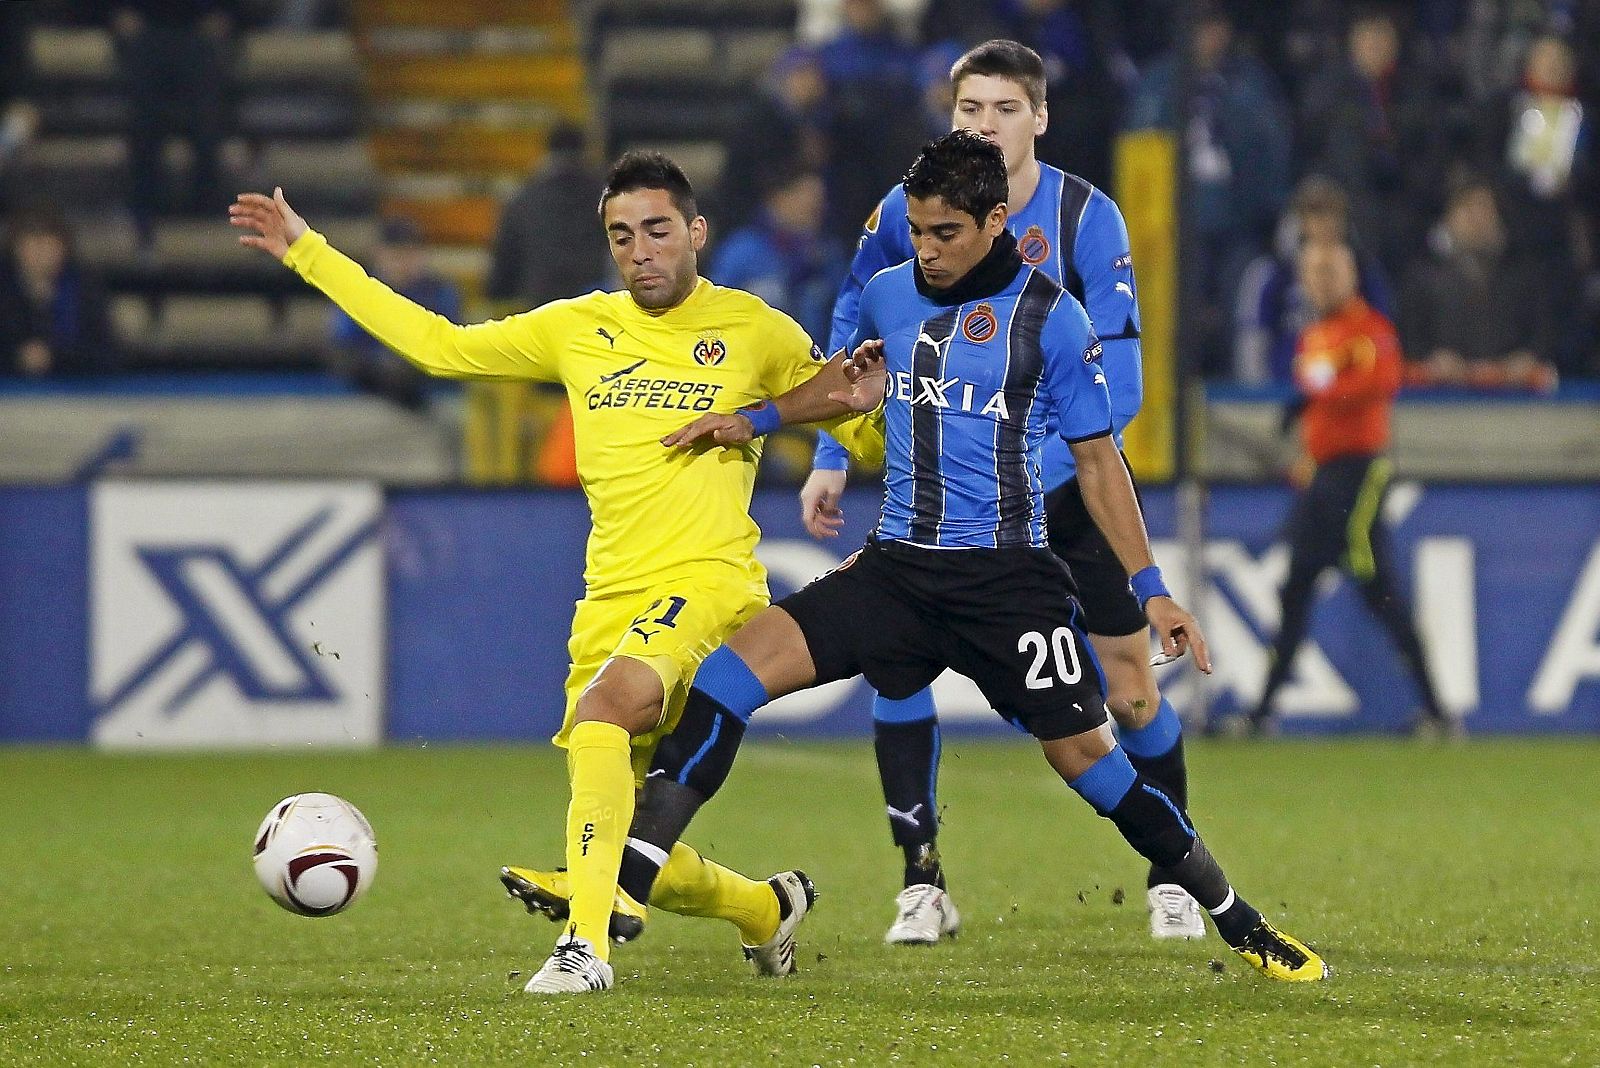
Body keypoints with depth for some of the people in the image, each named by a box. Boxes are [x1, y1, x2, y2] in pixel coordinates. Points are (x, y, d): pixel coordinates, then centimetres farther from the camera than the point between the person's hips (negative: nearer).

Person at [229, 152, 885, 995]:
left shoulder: (755, 332, 4)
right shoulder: (577, 329, 13)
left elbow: (863, 429, 12)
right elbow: (438, 345, 19)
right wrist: (307, 254, 19)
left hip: (708, 584, -5)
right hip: (610, 602, 5)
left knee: (602, 709, -35)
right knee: (637, 864, 5)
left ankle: (586, 944, -38)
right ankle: (770, 909, 35)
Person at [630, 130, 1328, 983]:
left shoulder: (1047, 317, -6)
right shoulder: (888, 295, 6)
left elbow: (1096, 458, 0)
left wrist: (1151, 589, -3)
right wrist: (751, 422, 15)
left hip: (1007, 576, -3)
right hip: (897, 564, 4)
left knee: (1084, 754, -5)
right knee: (738, 664, -15)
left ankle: (1238, 924, 13)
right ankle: (622, 884, -19)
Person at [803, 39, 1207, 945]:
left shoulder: (1086, 217, -18)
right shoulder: (909, 212, -11)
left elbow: (1116, 384, -24)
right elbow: (856, 325, 4)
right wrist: (831, 457, -2)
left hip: (1066, 477, -1)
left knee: (1132, 687, -1)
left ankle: (1171, 878, 20)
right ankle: (923, 883, -8)